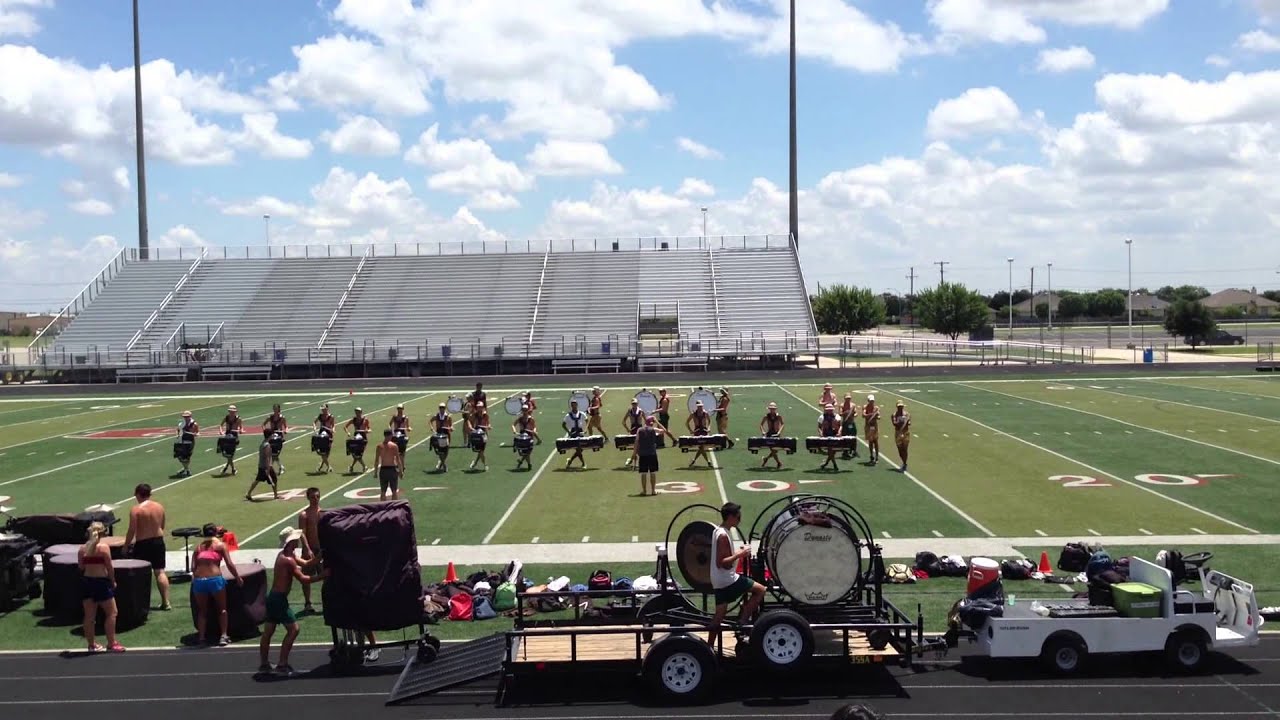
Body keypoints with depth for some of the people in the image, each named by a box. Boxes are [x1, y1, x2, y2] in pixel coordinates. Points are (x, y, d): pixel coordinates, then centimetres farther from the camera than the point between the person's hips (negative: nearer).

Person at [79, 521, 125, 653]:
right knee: (111, 613, 5)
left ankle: (92, 644, 18)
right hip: (101, 582, -5)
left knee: (89, 616, 11)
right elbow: (110, 567, -10)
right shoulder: (103, 548, -12)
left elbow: (81, 567, 4)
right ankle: (111, 643, 6)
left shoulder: (82, 548, 1)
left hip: (86, 581, 5)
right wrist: (113, 581, 3)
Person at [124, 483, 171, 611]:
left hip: (143, 544, -5)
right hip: (158, 541, 5)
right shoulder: (159, 507, 3)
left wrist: (125, 546, -3)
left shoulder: (136, 509, -13)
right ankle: (166, 602, 6)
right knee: (160, 572, 8)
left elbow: (132, 531, -13)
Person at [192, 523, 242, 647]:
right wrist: (238, 578, 12)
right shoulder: (220, 544, 8)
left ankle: (201, 637, 11)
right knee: (222, 609, 13)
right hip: (215, 579, -2)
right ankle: (223, 636, 7)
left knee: (202, 611, 17)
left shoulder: (198, 546, 17)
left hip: (199, 580, 3)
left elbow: (193, 567, 6)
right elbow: (229, 564, 2)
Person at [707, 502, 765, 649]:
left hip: (719, 581, 10)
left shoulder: (718, 531, 11)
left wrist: (738, 553, 10)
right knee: (760, 590, -3)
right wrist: (740, 554, -18)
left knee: (720, 614, 14)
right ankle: (742, 622, 1)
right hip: (727, 579, -10)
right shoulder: (723, 535, -19)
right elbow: (721, 563, -23)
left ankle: (709, 646, 16)